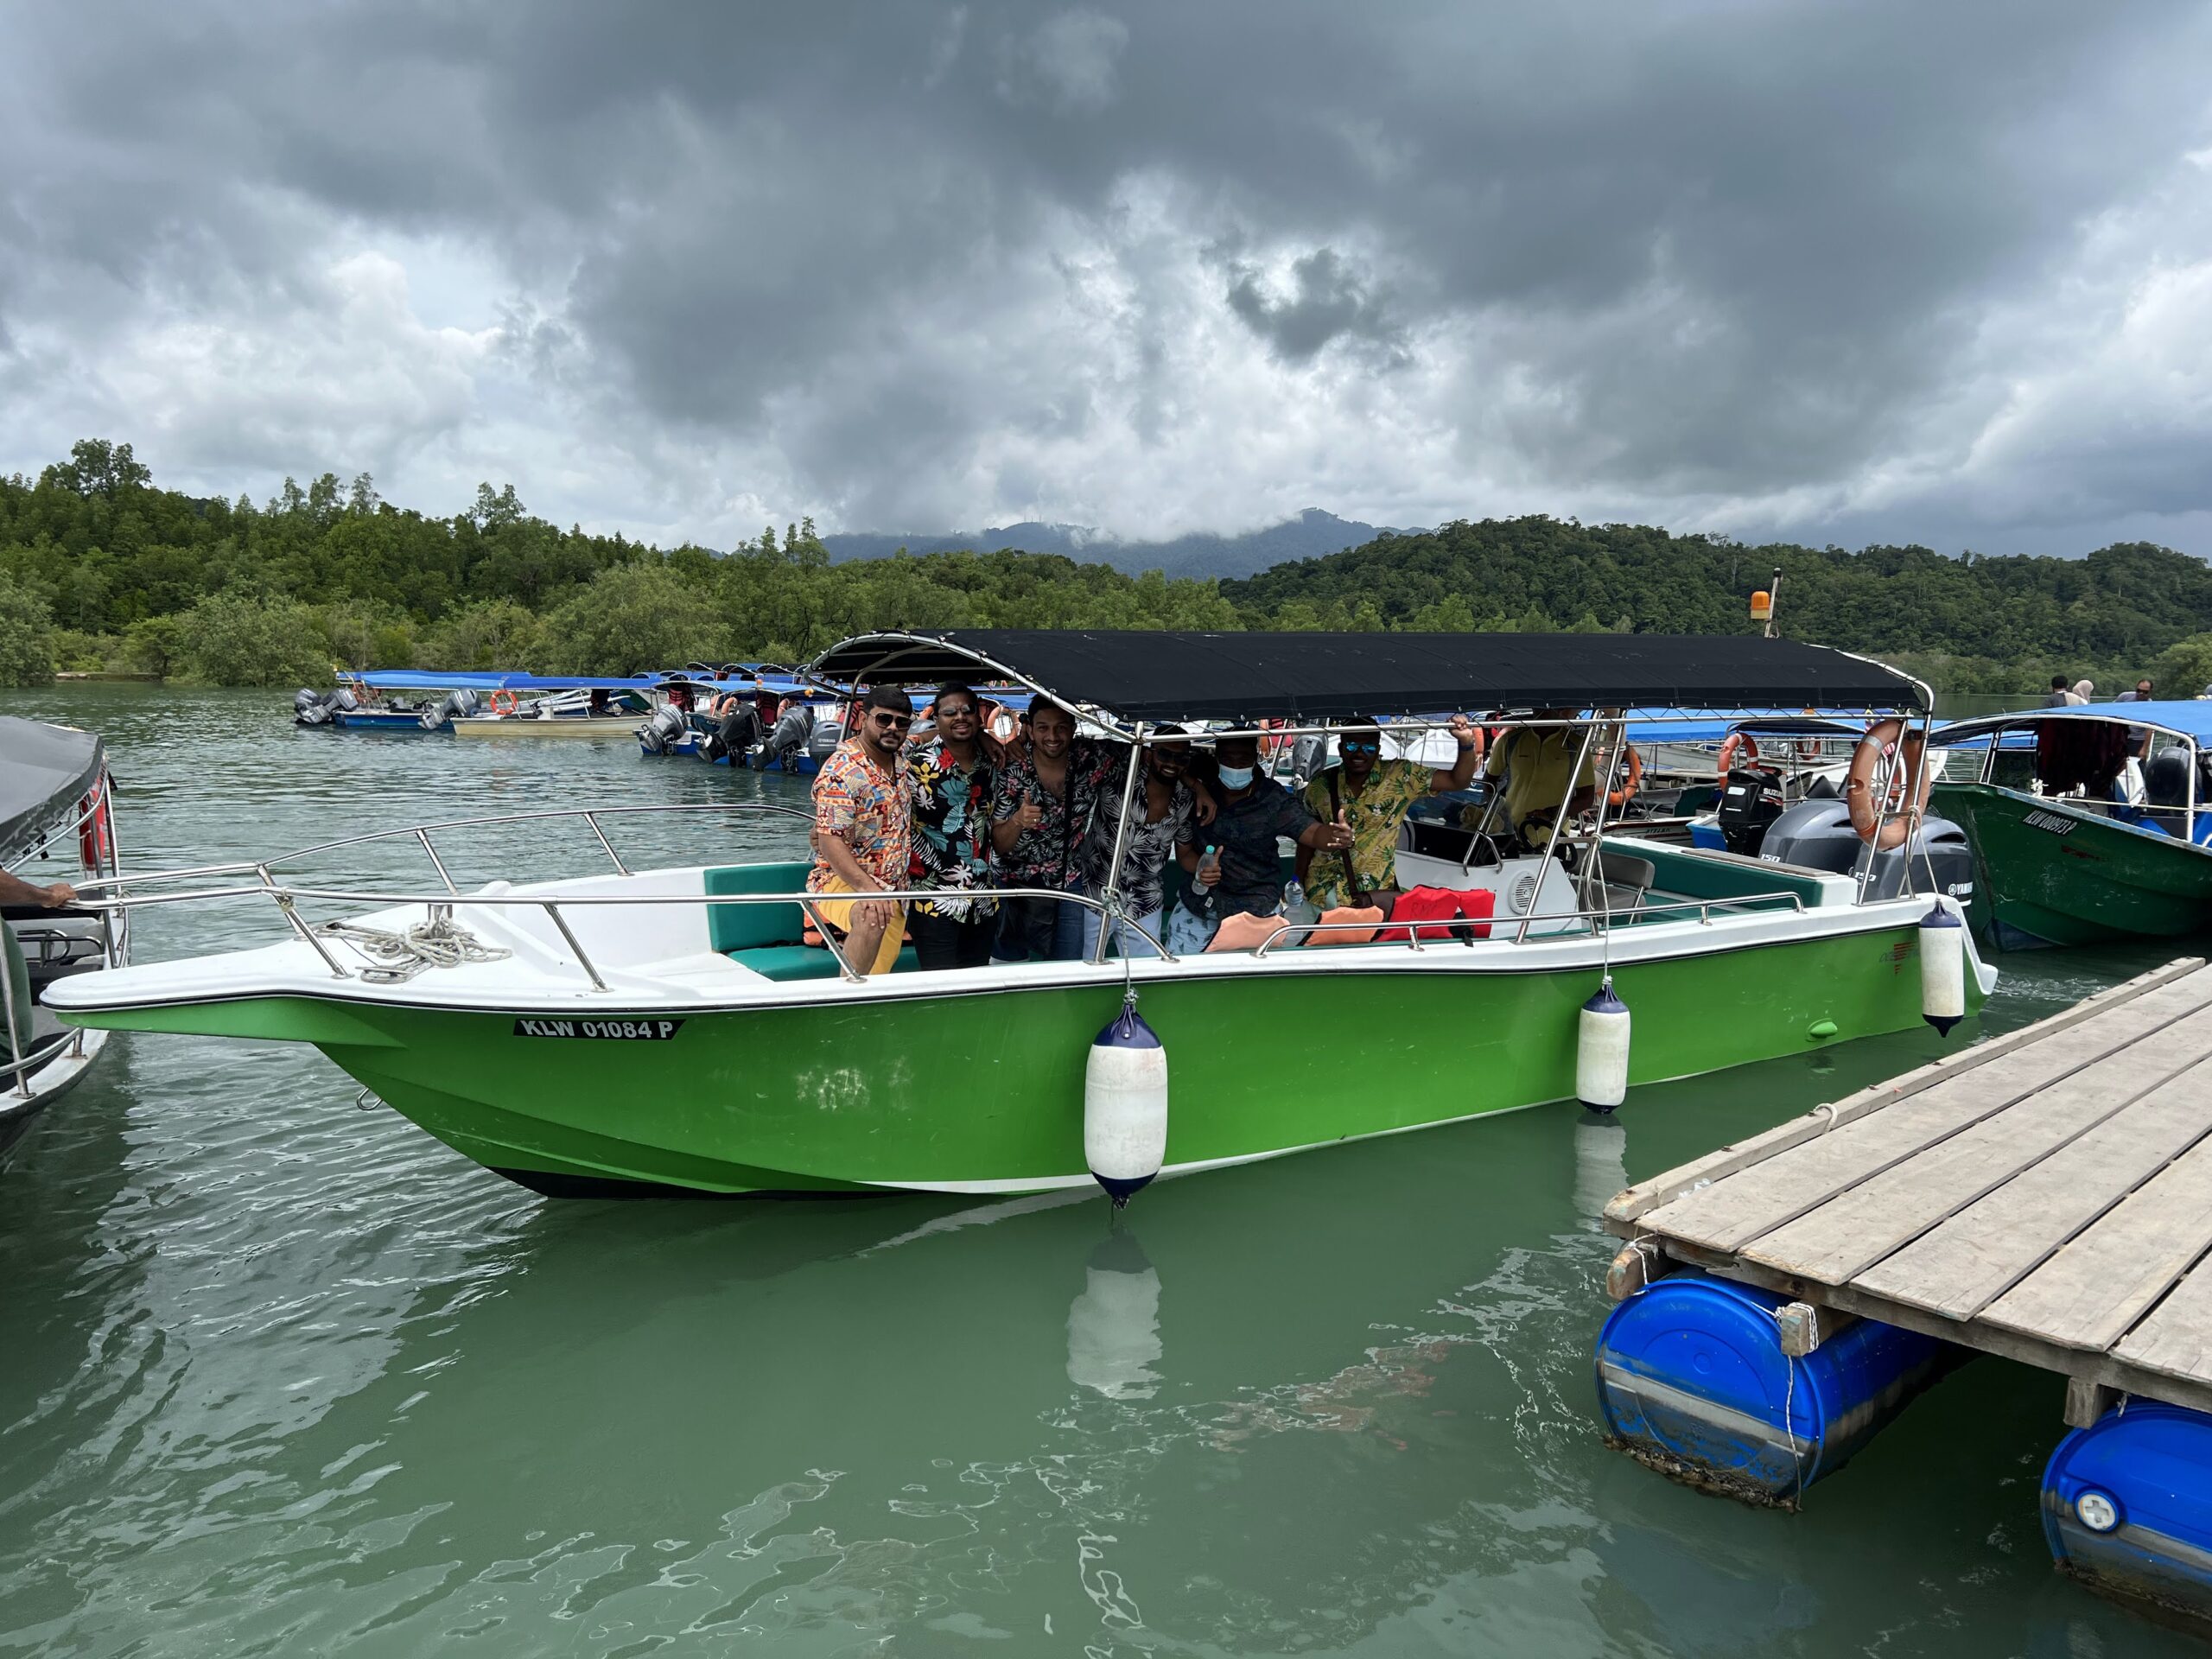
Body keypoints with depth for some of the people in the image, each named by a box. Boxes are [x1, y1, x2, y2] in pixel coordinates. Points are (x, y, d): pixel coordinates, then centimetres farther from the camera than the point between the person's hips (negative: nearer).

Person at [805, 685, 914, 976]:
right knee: (872, 919, -39)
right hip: (842, 881, -8)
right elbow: (830, 842, -23)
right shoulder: (842, 770, -17)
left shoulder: (901, 758, 7)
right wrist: (868, 889, -34)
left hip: (893, 891, 8)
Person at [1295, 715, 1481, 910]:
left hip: (1375, 892, 0)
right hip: (1322, 891, 0)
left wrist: (1466, 742, -25)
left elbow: (1457, 781, -8)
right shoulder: (1321, 786, -2)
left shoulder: (1399, 777, -7)